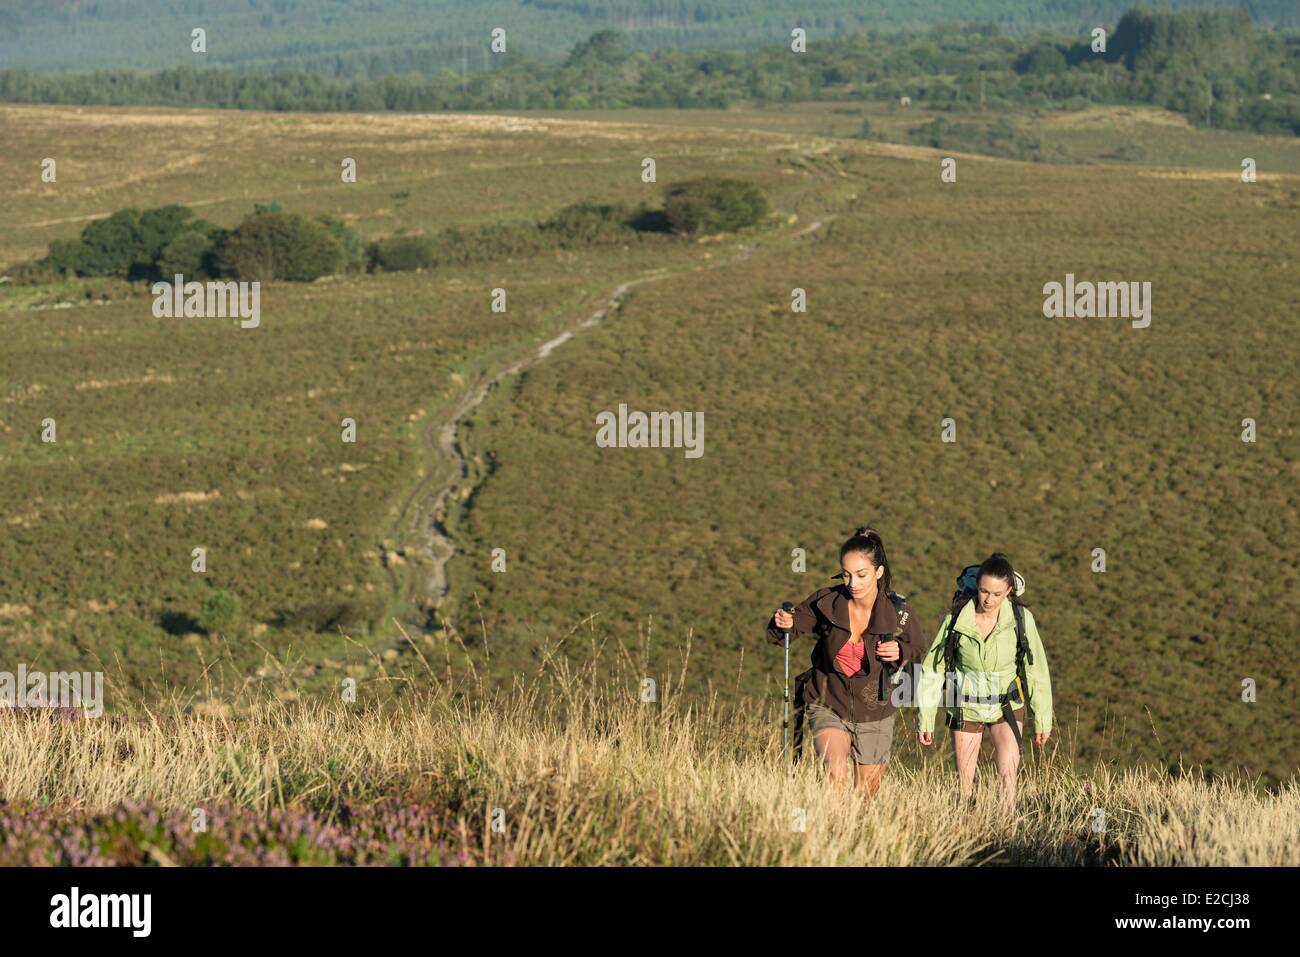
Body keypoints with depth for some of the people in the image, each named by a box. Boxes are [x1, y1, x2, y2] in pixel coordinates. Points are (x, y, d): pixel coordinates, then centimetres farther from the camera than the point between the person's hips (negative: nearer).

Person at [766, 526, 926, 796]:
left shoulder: (898, 612, -13)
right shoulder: (825, 602, -13)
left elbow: (918, 649, 5)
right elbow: (785, 631, 0)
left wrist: (900, 652, -18)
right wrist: (782, 624, -25)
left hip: (873, 715, 1)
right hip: (828, 706, -1)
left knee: (866, 795, 13)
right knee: (836, 774, -28)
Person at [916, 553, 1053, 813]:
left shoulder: (1021, 619, -15)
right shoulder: (956, 618, -16)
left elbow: (1036, 671, -5)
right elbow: (932, 669, -6)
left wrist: (1042, 721, 0)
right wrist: (925, 720, -4)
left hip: (1006, 706, 0)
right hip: (966, 707, 0)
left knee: (1007, 771, -17)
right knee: (965, 780, 3)